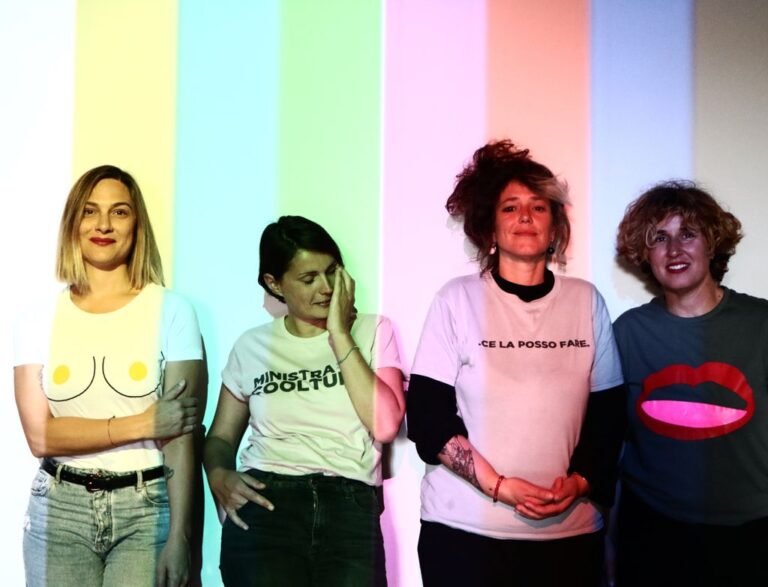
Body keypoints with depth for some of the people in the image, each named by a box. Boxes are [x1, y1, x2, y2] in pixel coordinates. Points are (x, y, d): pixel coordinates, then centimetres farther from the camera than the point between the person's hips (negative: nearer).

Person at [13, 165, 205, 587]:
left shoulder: (171, 311, -5)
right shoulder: (39, 320, 1)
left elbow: (181, 433, -8)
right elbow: (40, 435, -6)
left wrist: (179, 537, -12)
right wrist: (141, 425, -14)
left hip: (146, 510, -2)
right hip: (60, 510, 2)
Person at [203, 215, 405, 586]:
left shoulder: (373, 332, 8)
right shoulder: (252, 346, 13)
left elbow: (385, 425, -6)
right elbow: (221, 436, 17)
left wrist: (339, 334, -5)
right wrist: (218, 475, -5)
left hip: (350, 505, 0)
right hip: (265, 502, 1)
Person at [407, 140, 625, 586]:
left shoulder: (587, 301, 5)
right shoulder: (458, 299, -2)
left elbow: (608, 413, 7)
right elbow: (427, 418, -5)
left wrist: (579, 483, -8)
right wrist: (499, 487, -14)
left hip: (570, 532, 2)